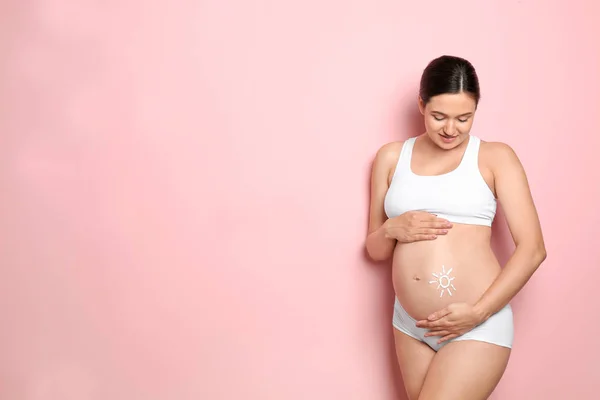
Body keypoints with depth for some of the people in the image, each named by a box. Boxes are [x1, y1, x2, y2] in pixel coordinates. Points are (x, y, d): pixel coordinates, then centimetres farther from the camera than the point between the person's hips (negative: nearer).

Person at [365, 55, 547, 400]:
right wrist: (392, 229, -9)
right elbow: (375, 250, 14)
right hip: (410, 325, 4)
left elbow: (532, 248, -6)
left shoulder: (495, 157, -1)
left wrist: (478, 312, -15)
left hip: (479, 326, -4)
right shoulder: (391, 157, 8)